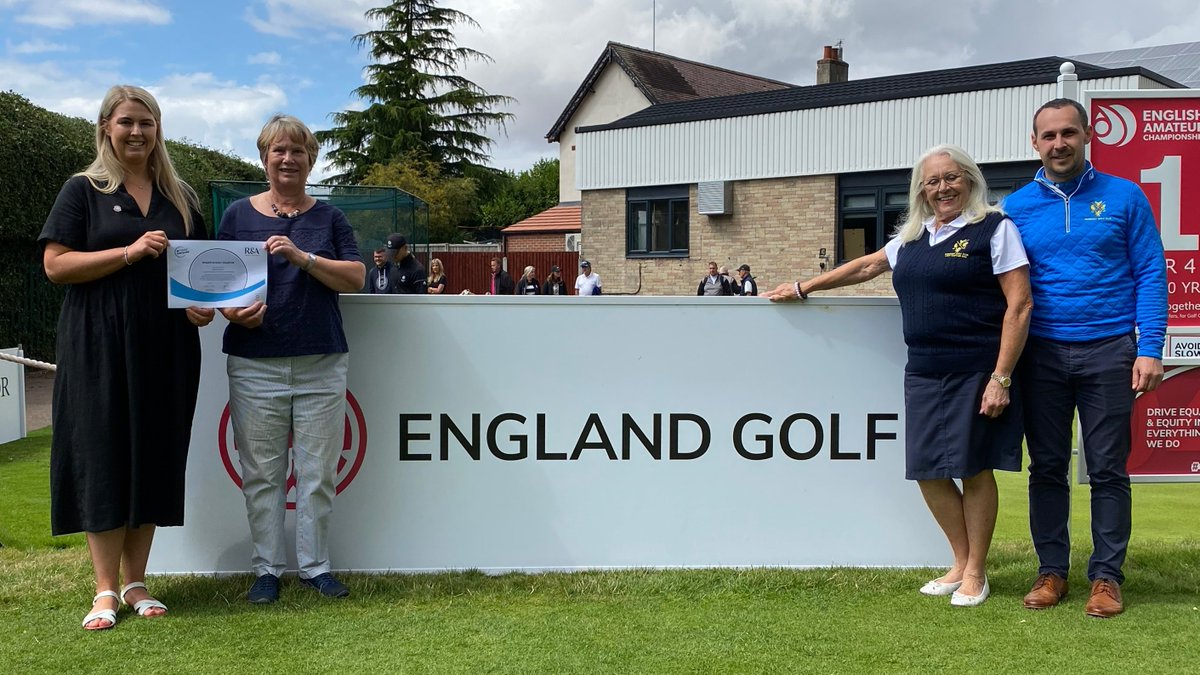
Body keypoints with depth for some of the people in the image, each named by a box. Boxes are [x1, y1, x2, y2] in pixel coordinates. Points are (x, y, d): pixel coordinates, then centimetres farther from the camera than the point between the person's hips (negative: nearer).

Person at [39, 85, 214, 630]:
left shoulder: (180, 197, 14)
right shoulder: (83, 190, 3)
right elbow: (56, 264, -5)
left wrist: (201, 302, -1)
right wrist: (129, 252, -15)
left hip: (166, 346, 4)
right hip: (100, 345, -3)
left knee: (155, 457, 5)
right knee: (104, 457, -3)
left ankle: (136, 582, 15)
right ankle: (105, 590, 4)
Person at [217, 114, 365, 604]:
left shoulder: (328, 218, 10)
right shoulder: (239, 215, 10)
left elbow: (355, 278, -1)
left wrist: (302, 257, -13)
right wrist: (231, 311, -10)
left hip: (321, 363, 0)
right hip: (255, 364, 0)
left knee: (318, 472, 3)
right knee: (261, 472, 2)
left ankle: (315, 566, 14)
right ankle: (267, 569, 14)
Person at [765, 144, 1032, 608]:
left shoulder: (993, 229, -4)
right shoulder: (913, 237, 15)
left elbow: (1019, 305, -9)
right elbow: (867, 266, 29)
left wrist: (1001, 378, -15)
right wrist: (804, 287, 30)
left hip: (975, 373, -6)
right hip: (923, 373, 6)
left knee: (973, 469, 1)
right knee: (928, 471, 5)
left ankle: (976, 574, 17)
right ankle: (961, 563, 23)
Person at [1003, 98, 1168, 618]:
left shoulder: (1123, 196, 3)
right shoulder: (1015, 207, 7)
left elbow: (1150, 274, 1)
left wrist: (1149, 349, -9)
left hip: (1108, 351, -1)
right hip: (1042, 354, 2)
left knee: (1108, 468, 3)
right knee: (1046, 467, 7)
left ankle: (1107, 575, 13)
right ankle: (1051, 569, 18)